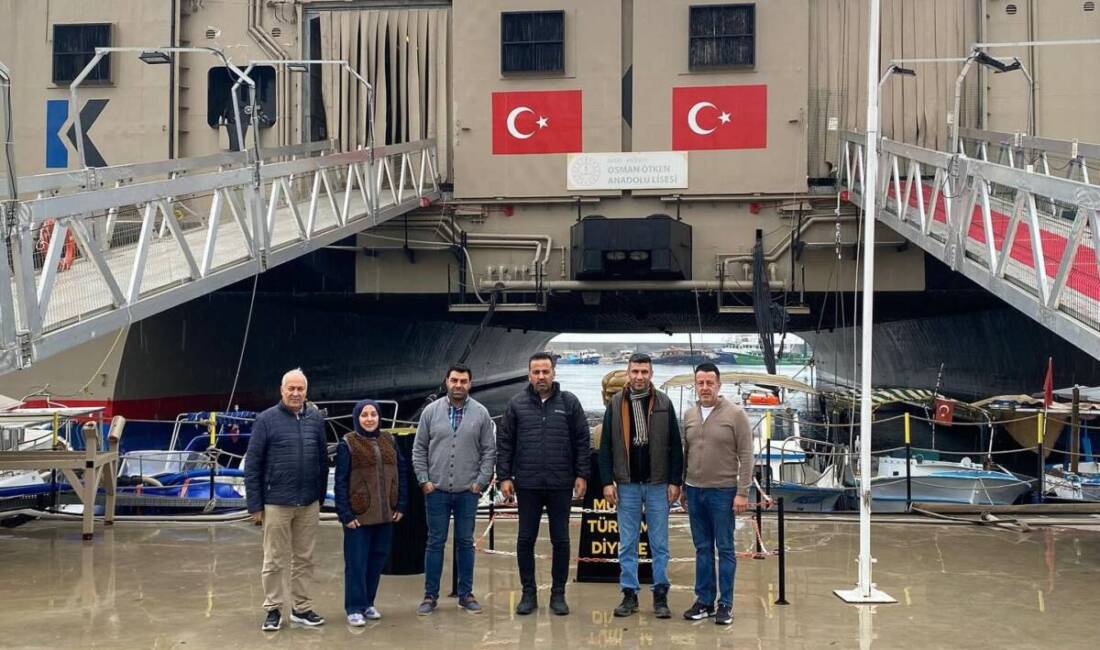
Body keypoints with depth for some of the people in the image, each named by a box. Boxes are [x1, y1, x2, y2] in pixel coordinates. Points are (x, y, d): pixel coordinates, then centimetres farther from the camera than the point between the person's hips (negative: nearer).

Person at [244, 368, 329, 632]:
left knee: (304, 559, 12)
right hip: (277, 503, -3)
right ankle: (273, 609, 18)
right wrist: (255, 504, -7)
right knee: (275, 560, 6)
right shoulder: (266, 420, -5)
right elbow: (252, 464, -4)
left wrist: (321, 495, 9)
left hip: (309, 504, 3)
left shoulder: (316, 419, 4)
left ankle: (302, 608, 23)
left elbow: (323, 459, 10)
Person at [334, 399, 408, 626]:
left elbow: (401, 472, 12)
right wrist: (345, 514, -12)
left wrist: (401, 505, 6)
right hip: (358, 515, -5)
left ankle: (368, 602, 24)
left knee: (378, 559, 11)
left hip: (385, 514, 5)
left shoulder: (388, 441, 9)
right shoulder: (347, 444, -5)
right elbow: (340, 482, -7)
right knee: (357, 562, -1)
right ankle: (355, 608, 8)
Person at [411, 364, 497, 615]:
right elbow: (419, 449, 4)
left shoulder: (481, 413, 1)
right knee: (435, 542, 5)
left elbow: (489, 451, 3)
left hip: (468, 492, 0)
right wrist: (424, 480, -2)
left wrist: (481, 481, -3)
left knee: (465, 543, 8)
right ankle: (430, 596, 13)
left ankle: (466, 594, 17)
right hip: (436, 491, 0)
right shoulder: (431, 411, 1)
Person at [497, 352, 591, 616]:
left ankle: (558, 594, 17)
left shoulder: (569, 403, 2)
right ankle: (528, 593, 17)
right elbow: (504, 443, 5)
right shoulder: (517, 404, 4)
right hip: (527, 485, 1)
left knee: (560, 541, 6)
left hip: (560, 485, -1)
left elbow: (582, 441, 2)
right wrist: (504, 477, -1)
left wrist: (581, 475, -3)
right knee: (525, 540, 6)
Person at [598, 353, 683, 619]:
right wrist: (607, 482, -4)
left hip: (658, 484, -1)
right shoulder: (616, 404, 1)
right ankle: (629, 594, 16)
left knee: (659, 544, 6)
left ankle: (661, 595, 13)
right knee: (627, 544, 7)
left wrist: (675, 482, -4)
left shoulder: (664, 404, 0)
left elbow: (675, 446, 0)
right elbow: (606, 446, 2)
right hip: (627, 485, 1)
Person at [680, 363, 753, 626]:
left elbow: (746, 456, -8)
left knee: (725, 549, 3)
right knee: (703, 549, 11)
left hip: (723, 491, -4)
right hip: (694, 491, 5)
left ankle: (725, 604, 10)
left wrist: (742, 492, -12)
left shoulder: (735, 414, -7)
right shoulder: (689, 415, 8)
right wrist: (682, 488, 14)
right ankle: (704, 601, 18)